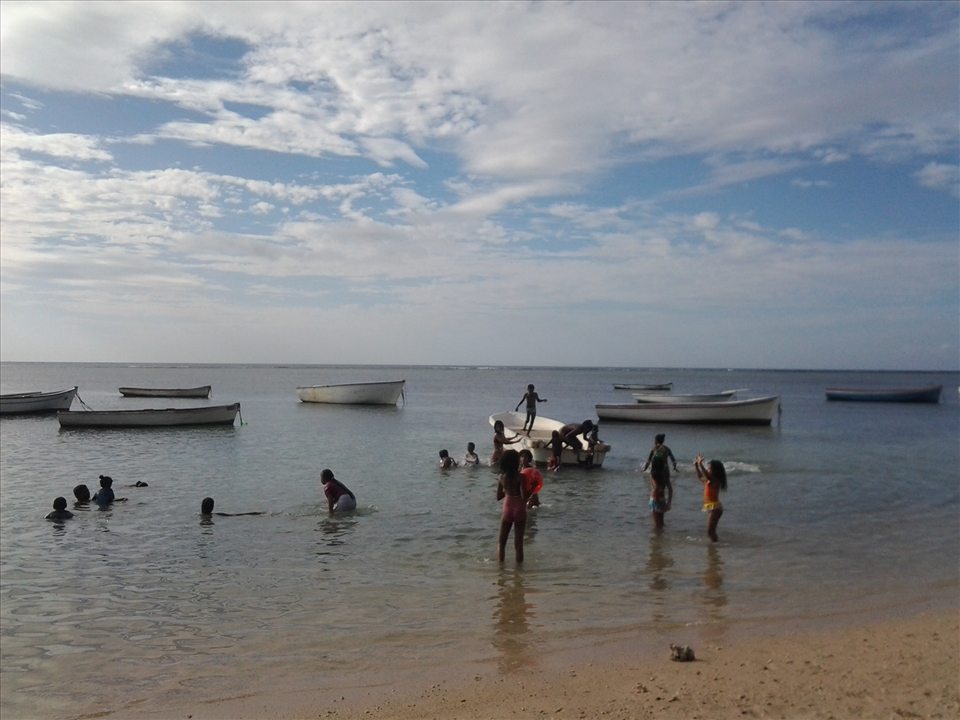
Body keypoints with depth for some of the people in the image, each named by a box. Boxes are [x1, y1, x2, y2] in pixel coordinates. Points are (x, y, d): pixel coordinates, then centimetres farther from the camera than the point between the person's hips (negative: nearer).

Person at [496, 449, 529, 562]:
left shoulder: (501, 477, -2)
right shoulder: (520, 477, -16)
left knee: (501, 541, 14)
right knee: (518, 543, 7)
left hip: (507, 510, 3)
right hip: (520, 511, -3)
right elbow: (524, 497, -20)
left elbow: (498, 497, 5)